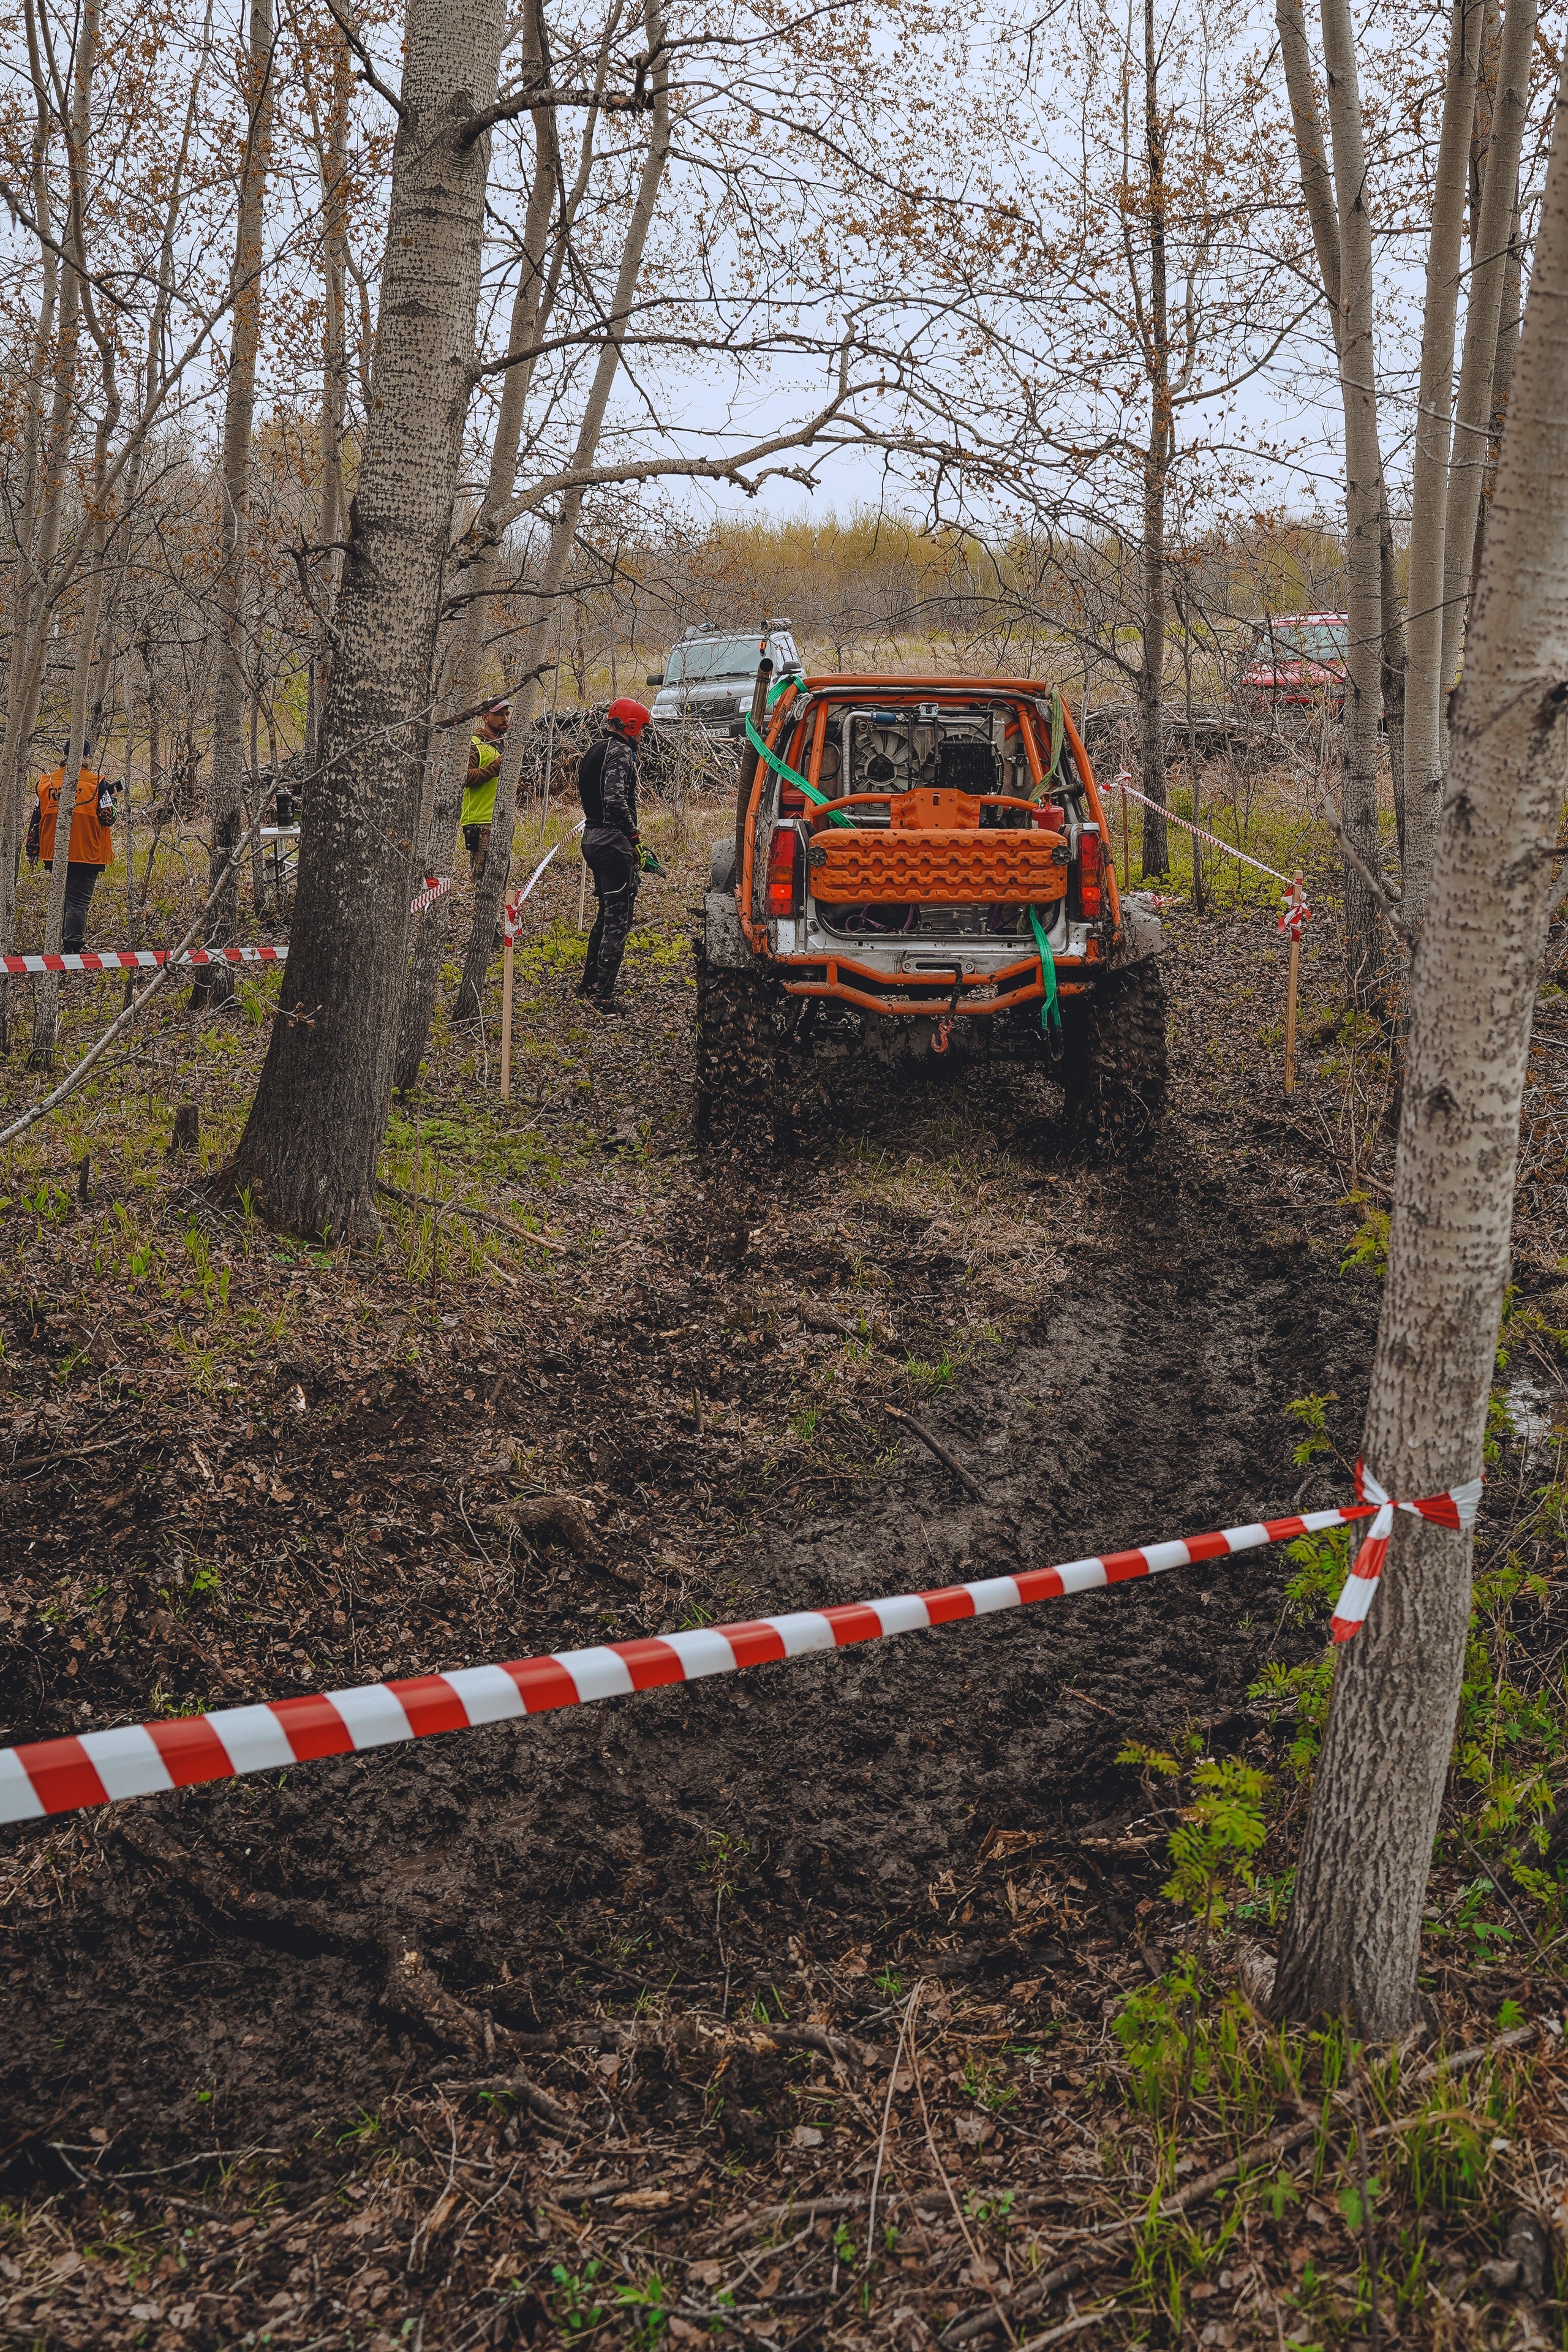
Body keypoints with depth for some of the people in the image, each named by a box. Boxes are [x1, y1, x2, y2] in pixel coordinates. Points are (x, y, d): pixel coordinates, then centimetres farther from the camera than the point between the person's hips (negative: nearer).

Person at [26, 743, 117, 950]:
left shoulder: (45, 782, 5)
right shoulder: (97, 783, -8)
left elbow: (36, 820, 7)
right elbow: (107, 818, -8)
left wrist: (32, 851, 15)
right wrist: (111, 799, 11)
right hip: (86, 855, -4)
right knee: (79, 903, -3)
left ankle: (62, 946, 24)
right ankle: (74, 948, -12)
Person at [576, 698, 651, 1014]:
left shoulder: (592, 752, 17)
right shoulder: (619, 751, -13)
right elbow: (616, 800, -25)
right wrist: (634, 840, -20)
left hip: (592, 837, 10)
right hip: (613, 841, -10)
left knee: (606, 913, 22)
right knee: (618, 920, -6)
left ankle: (589, 981, 28)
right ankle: (604, 994, -7)